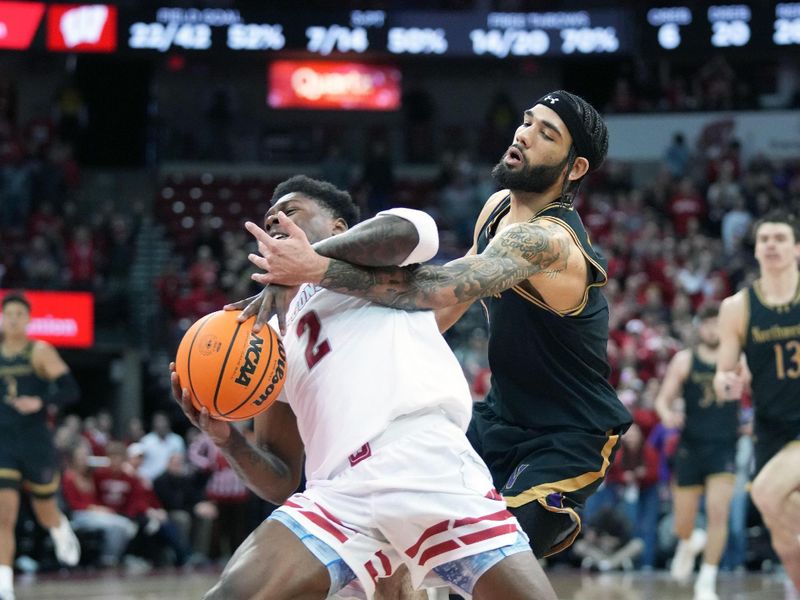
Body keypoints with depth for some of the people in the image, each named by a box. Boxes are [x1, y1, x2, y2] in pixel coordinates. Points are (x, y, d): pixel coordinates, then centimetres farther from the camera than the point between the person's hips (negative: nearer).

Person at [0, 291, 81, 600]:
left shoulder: (40, 352, -6)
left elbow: (71, 390, -12)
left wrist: (40, 402, -26)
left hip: (36, 443, -2)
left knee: (46, 515, 15)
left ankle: (62, 530, 52)